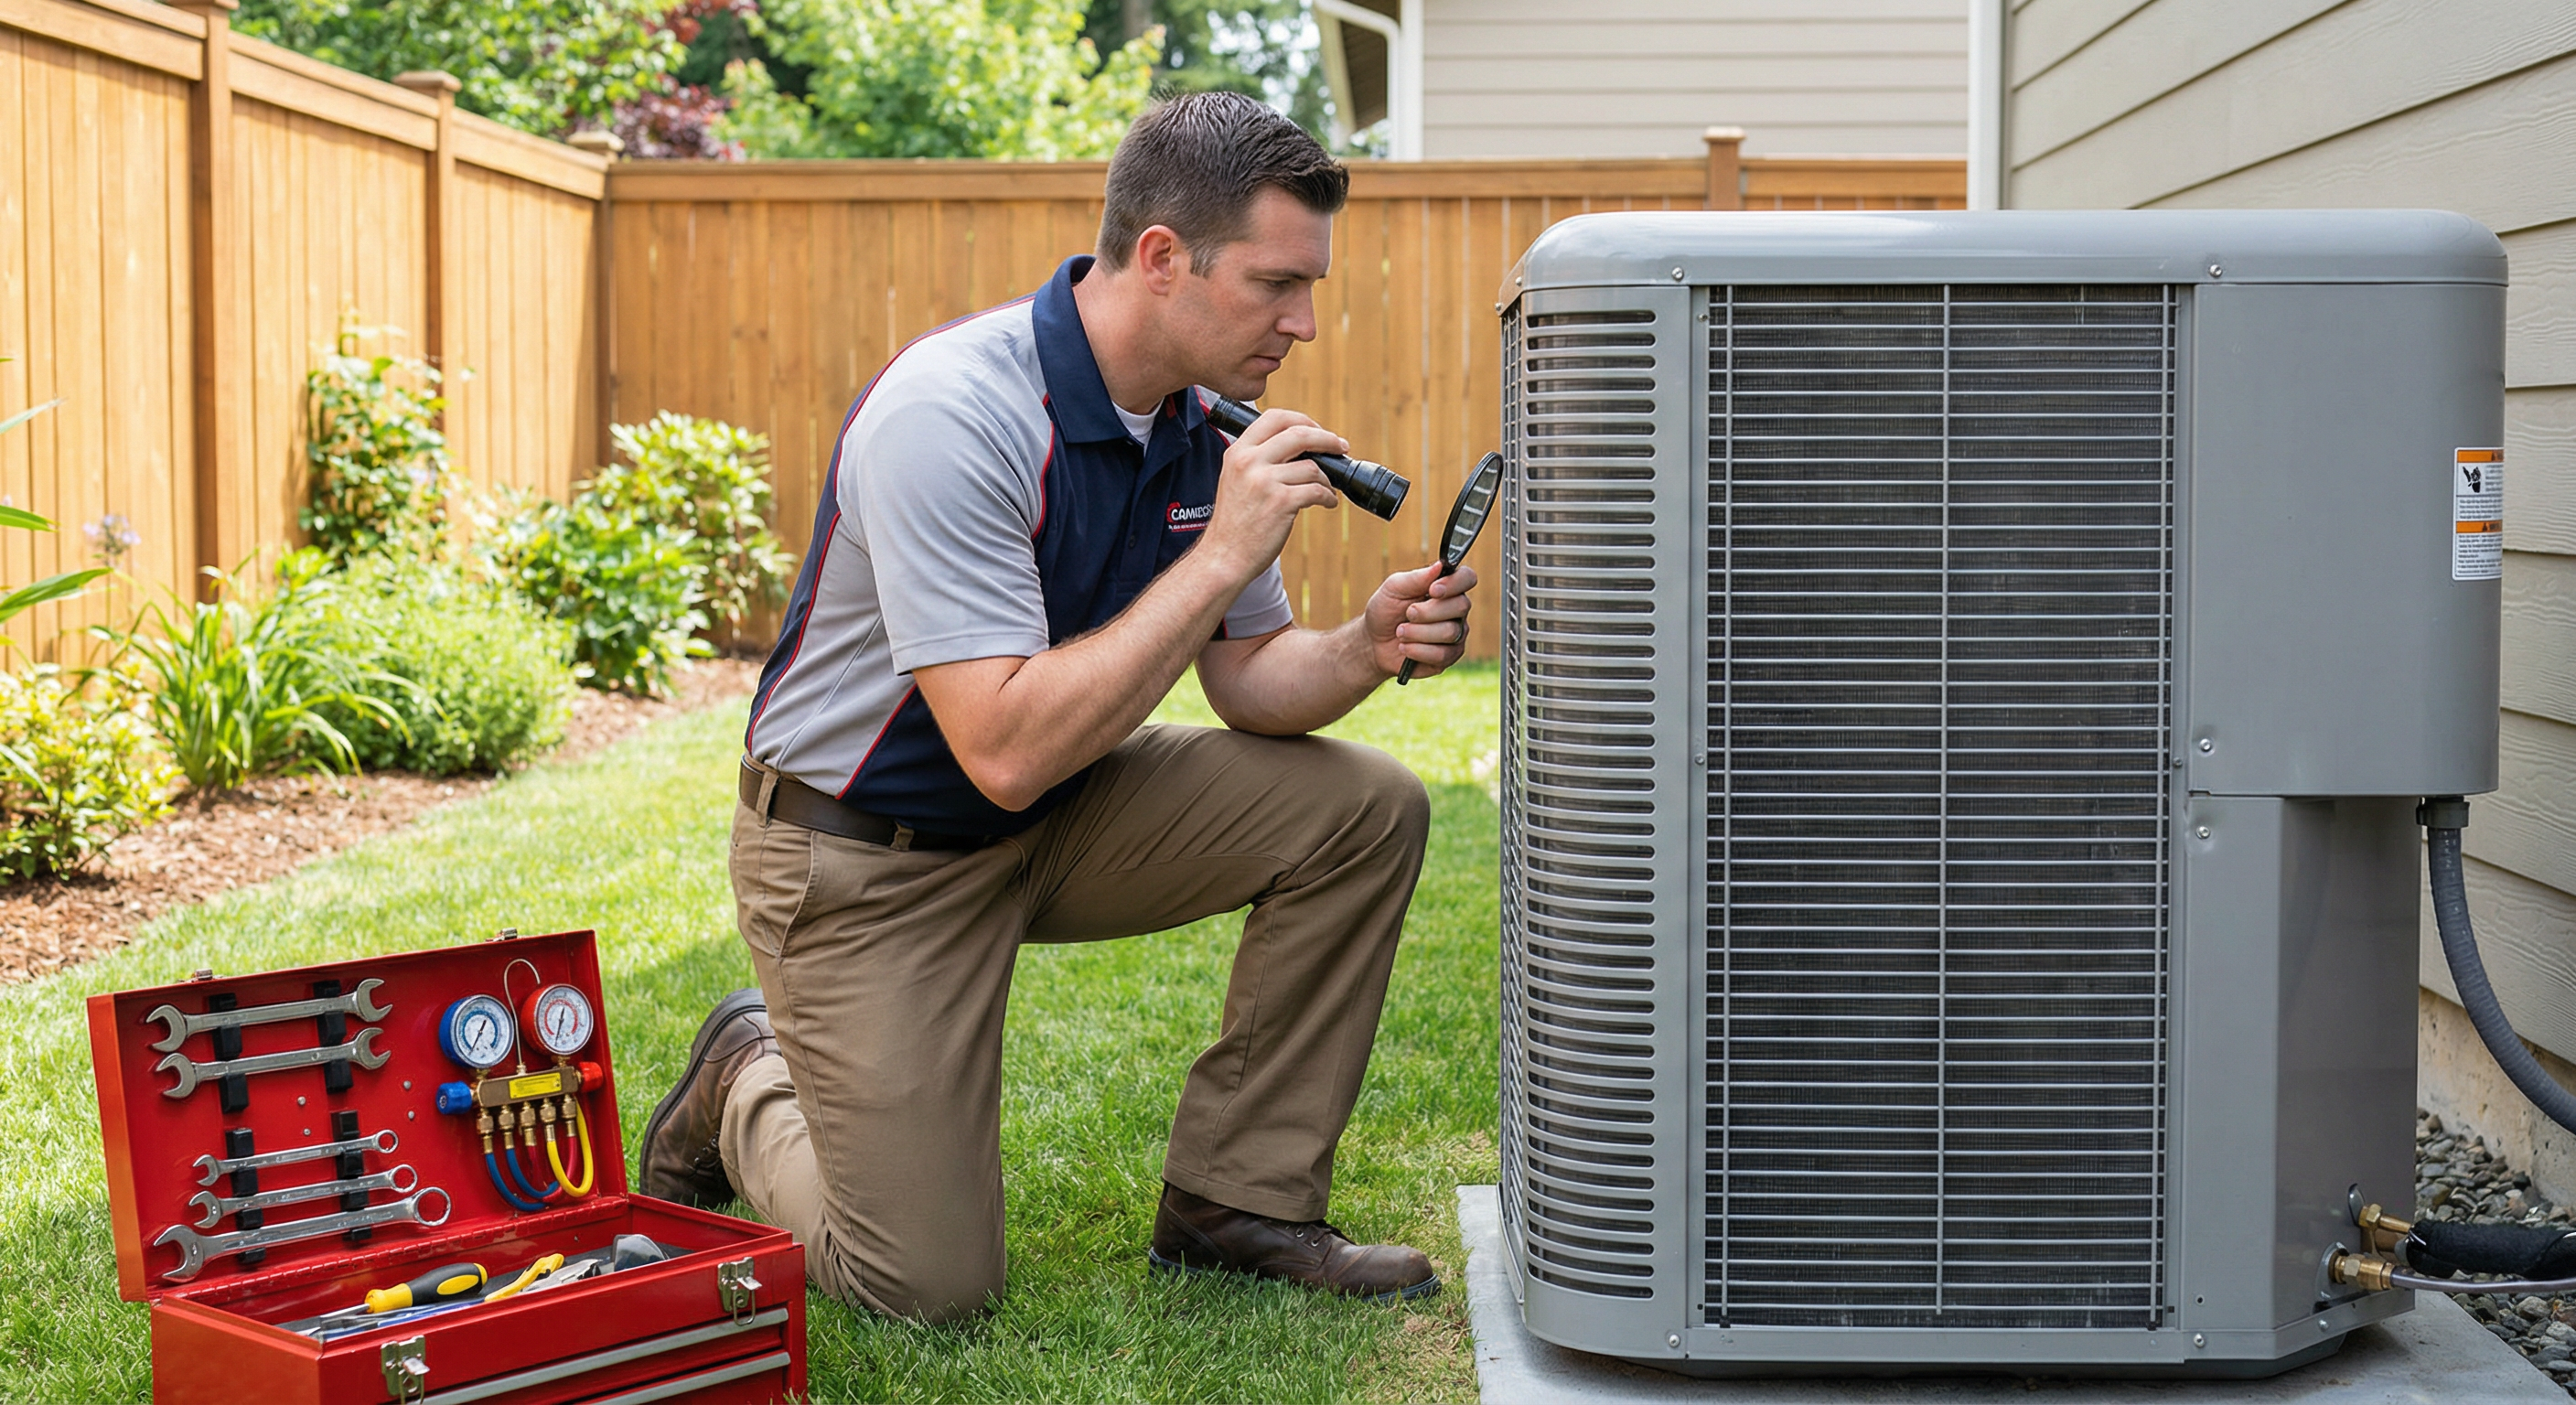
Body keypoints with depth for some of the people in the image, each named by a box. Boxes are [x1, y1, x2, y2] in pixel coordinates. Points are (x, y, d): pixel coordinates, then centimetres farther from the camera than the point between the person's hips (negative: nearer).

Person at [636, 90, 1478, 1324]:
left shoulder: (1201, 420, -5)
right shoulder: (949, 414, -30)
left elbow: (1246, 675, 3)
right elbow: (1007, 748, -35)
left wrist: (1365, 647, -19)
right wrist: (1221, 556, -34)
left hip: (1054, 816, 7)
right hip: (865, 852, -7)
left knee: (1365, 809, -11)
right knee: (926, 1288, -9)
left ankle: (1236, 1202, 1)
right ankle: (751, 1089, 22)